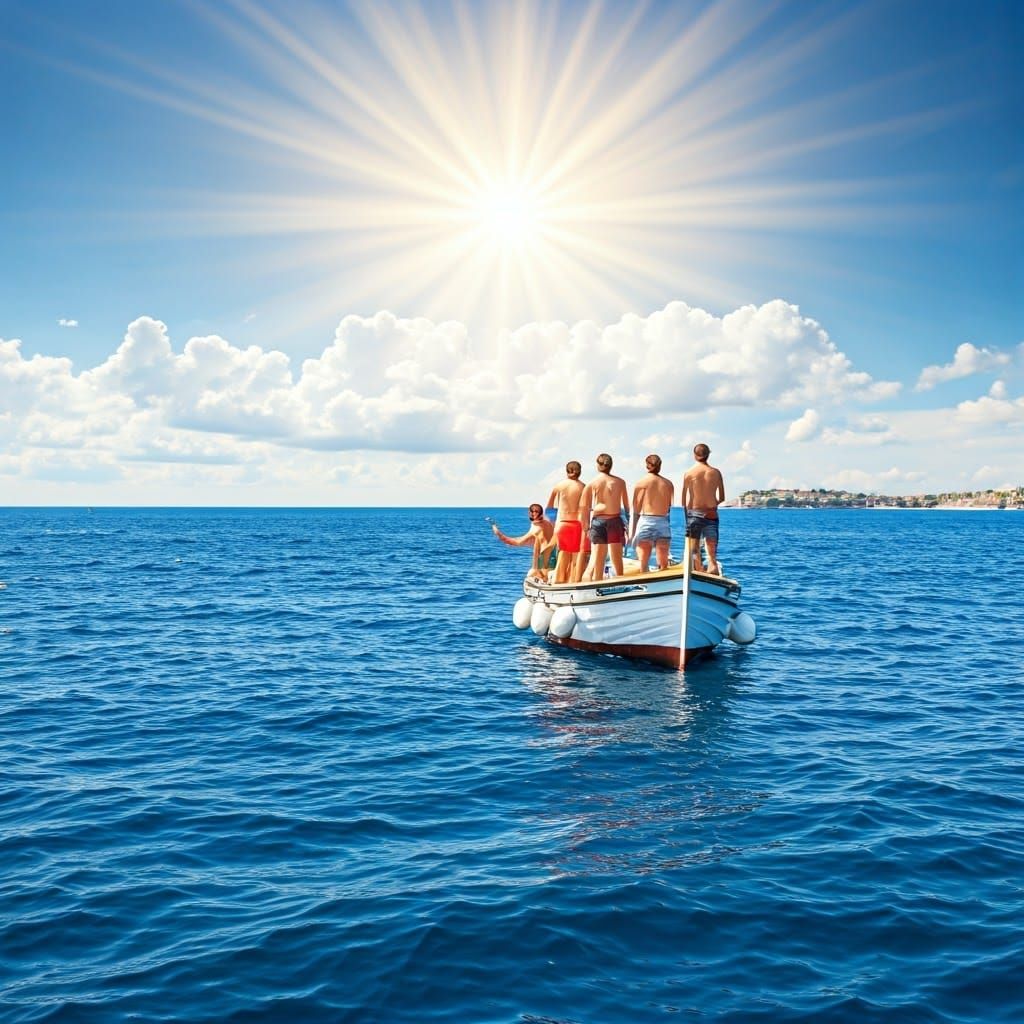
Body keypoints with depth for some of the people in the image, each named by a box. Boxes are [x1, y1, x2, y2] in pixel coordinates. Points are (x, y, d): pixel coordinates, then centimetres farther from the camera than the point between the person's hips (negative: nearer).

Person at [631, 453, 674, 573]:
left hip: (645, 522, -2)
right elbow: (669, 507, 9)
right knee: (663, 564, 7)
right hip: (663, 523, 2)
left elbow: (635, 509, -1)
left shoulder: (641, 482, 0)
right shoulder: (668, 483, 8)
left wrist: (632, 532, 2)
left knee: (643, 564, 1)